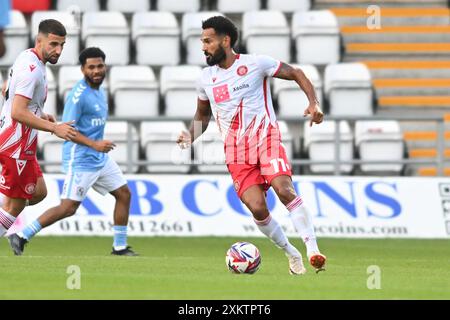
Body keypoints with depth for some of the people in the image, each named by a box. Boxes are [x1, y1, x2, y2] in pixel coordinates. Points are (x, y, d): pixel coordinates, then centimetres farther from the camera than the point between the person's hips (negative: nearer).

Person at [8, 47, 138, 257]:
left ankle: (120, 247, 18)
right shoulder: (79, 94, -19)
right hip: (81, 160, -9)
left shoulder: (99, 90, 10)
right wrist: (94, 144, -29)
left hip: (100, 159, 9)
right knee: (68, 208, -11)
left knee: (124, 194, 10)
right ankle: (22, 237, -4)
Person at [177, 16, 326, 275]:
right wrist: (191, 136, 7)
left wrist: (314, 103, -11)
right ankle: (292, 255, 7)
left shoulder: (255, 64, -3)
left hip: (265, 136, -3)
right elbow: (203, 113, 26)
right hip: (236, 151, 3)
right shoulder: (206, 78, 11)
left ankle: (313, 250, -27)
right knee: (257, 209, -13)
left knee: (284, 189, -27)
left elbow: (296, 74, 4)